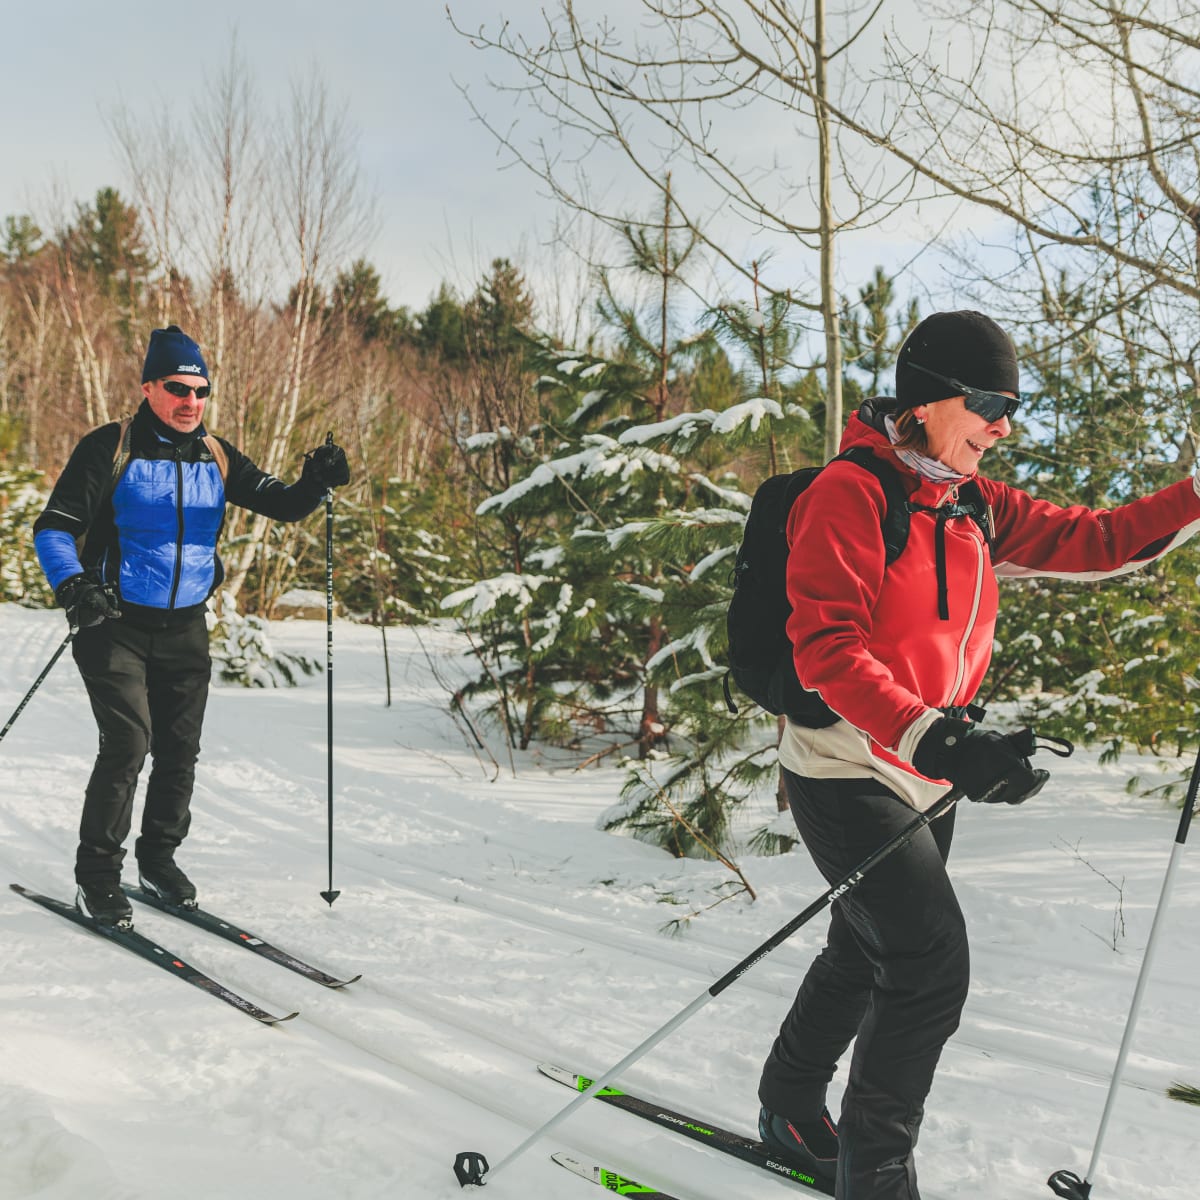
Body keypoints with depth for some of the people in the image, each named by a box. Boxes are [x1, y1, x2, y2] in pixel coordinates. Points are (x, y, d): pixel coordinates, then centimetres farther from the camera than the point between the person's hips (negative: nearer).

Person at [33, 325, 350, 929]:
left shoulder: (216, 458, 6)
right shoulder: (109, 449, -6)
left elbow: (281, 504, 4)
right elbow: (54, 528, -8)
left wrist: (314, 483, -18)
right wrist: (73, 586, -27)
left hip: (185, 630, 4)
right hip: (117, 625, -4)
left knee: (179, 750, 8)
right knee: (128, 742, -13)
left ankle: (158, 858, 28)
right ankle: (97, 876, 4)